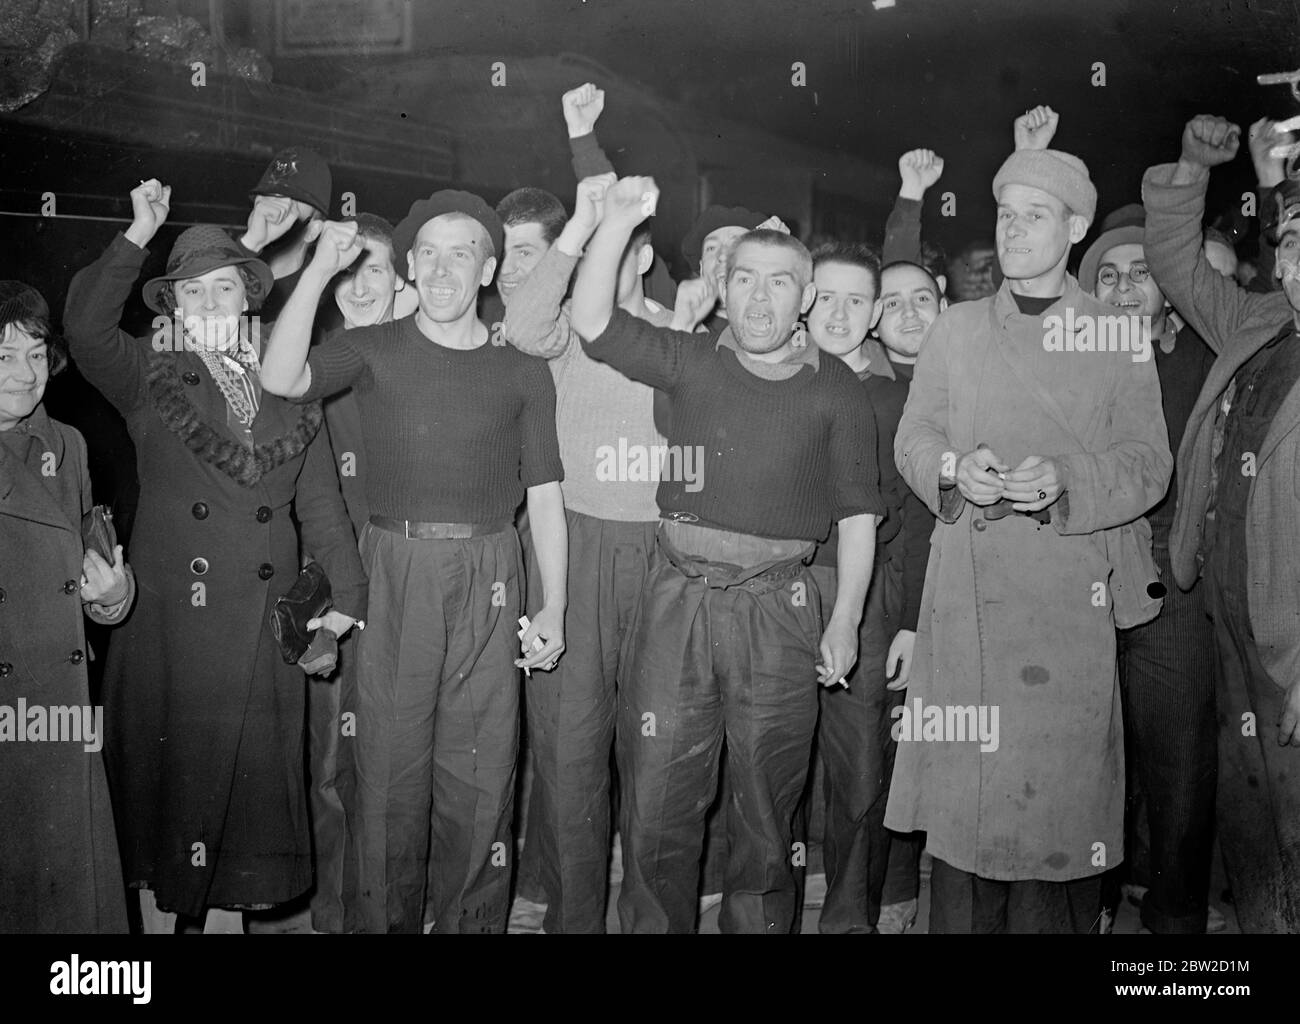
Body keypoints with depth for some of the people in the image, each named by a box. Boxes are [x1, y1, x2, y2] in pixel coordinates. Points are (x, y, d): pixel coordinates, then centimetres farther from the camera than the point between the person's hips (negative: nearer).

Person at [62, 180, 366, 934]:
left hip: (264, 623, 2)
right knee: (166, 776, 7)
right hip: (170, 620, -2)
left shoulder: (290, 390, 10)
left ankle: (229, 913, 25)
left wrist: (347, 591, 0)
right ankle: (159, 916, 23)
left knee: (252, 779, 9)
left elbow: (321, 502, 8)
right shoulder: (151, 379, 5)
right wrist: (137, 237, -16)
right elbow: (85, 328, -14)